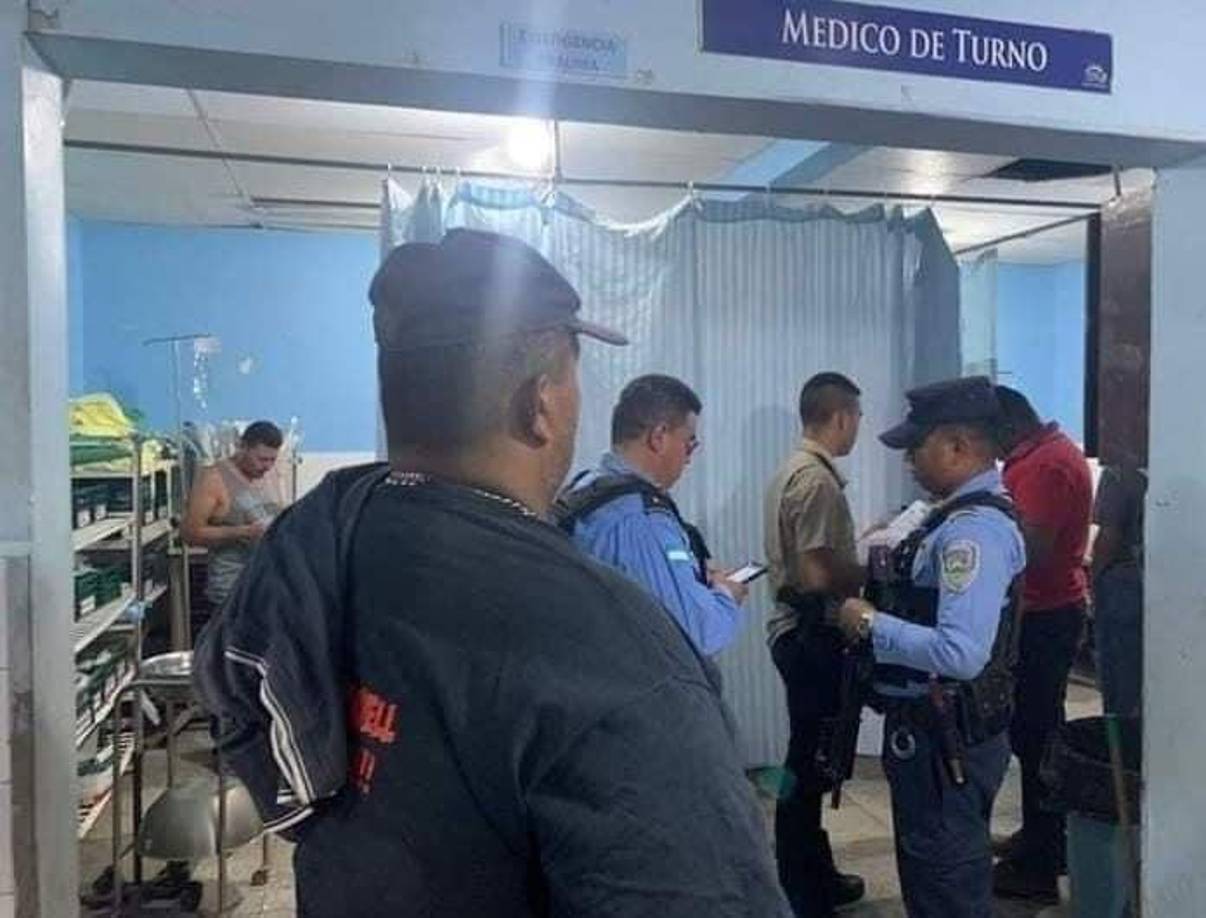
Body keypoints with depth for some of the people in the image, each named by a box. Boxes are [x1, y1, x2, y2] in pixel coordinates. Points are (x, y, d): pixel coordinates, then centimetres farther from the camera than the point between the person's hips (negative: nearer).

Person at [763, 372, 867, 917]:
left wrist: (861, 557, 13)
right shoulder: (816, 479, -20)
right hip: (813, 637, -10)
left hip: (799, 631, 10)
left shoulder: (793, 470, 12)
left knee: (811, 760, 18)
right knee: (808, 765, 1)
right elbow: (818, 575, -26)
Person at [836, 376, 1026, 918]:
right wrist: (885, 587, 4)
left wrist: (871, 623, -23)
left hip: (945, 740, -10)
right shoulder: (966, 514, 7)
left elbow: (960, 653, -34)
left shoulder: (974, 530, -25)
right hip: (938, 729, 10)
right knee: (942, 871, 26)